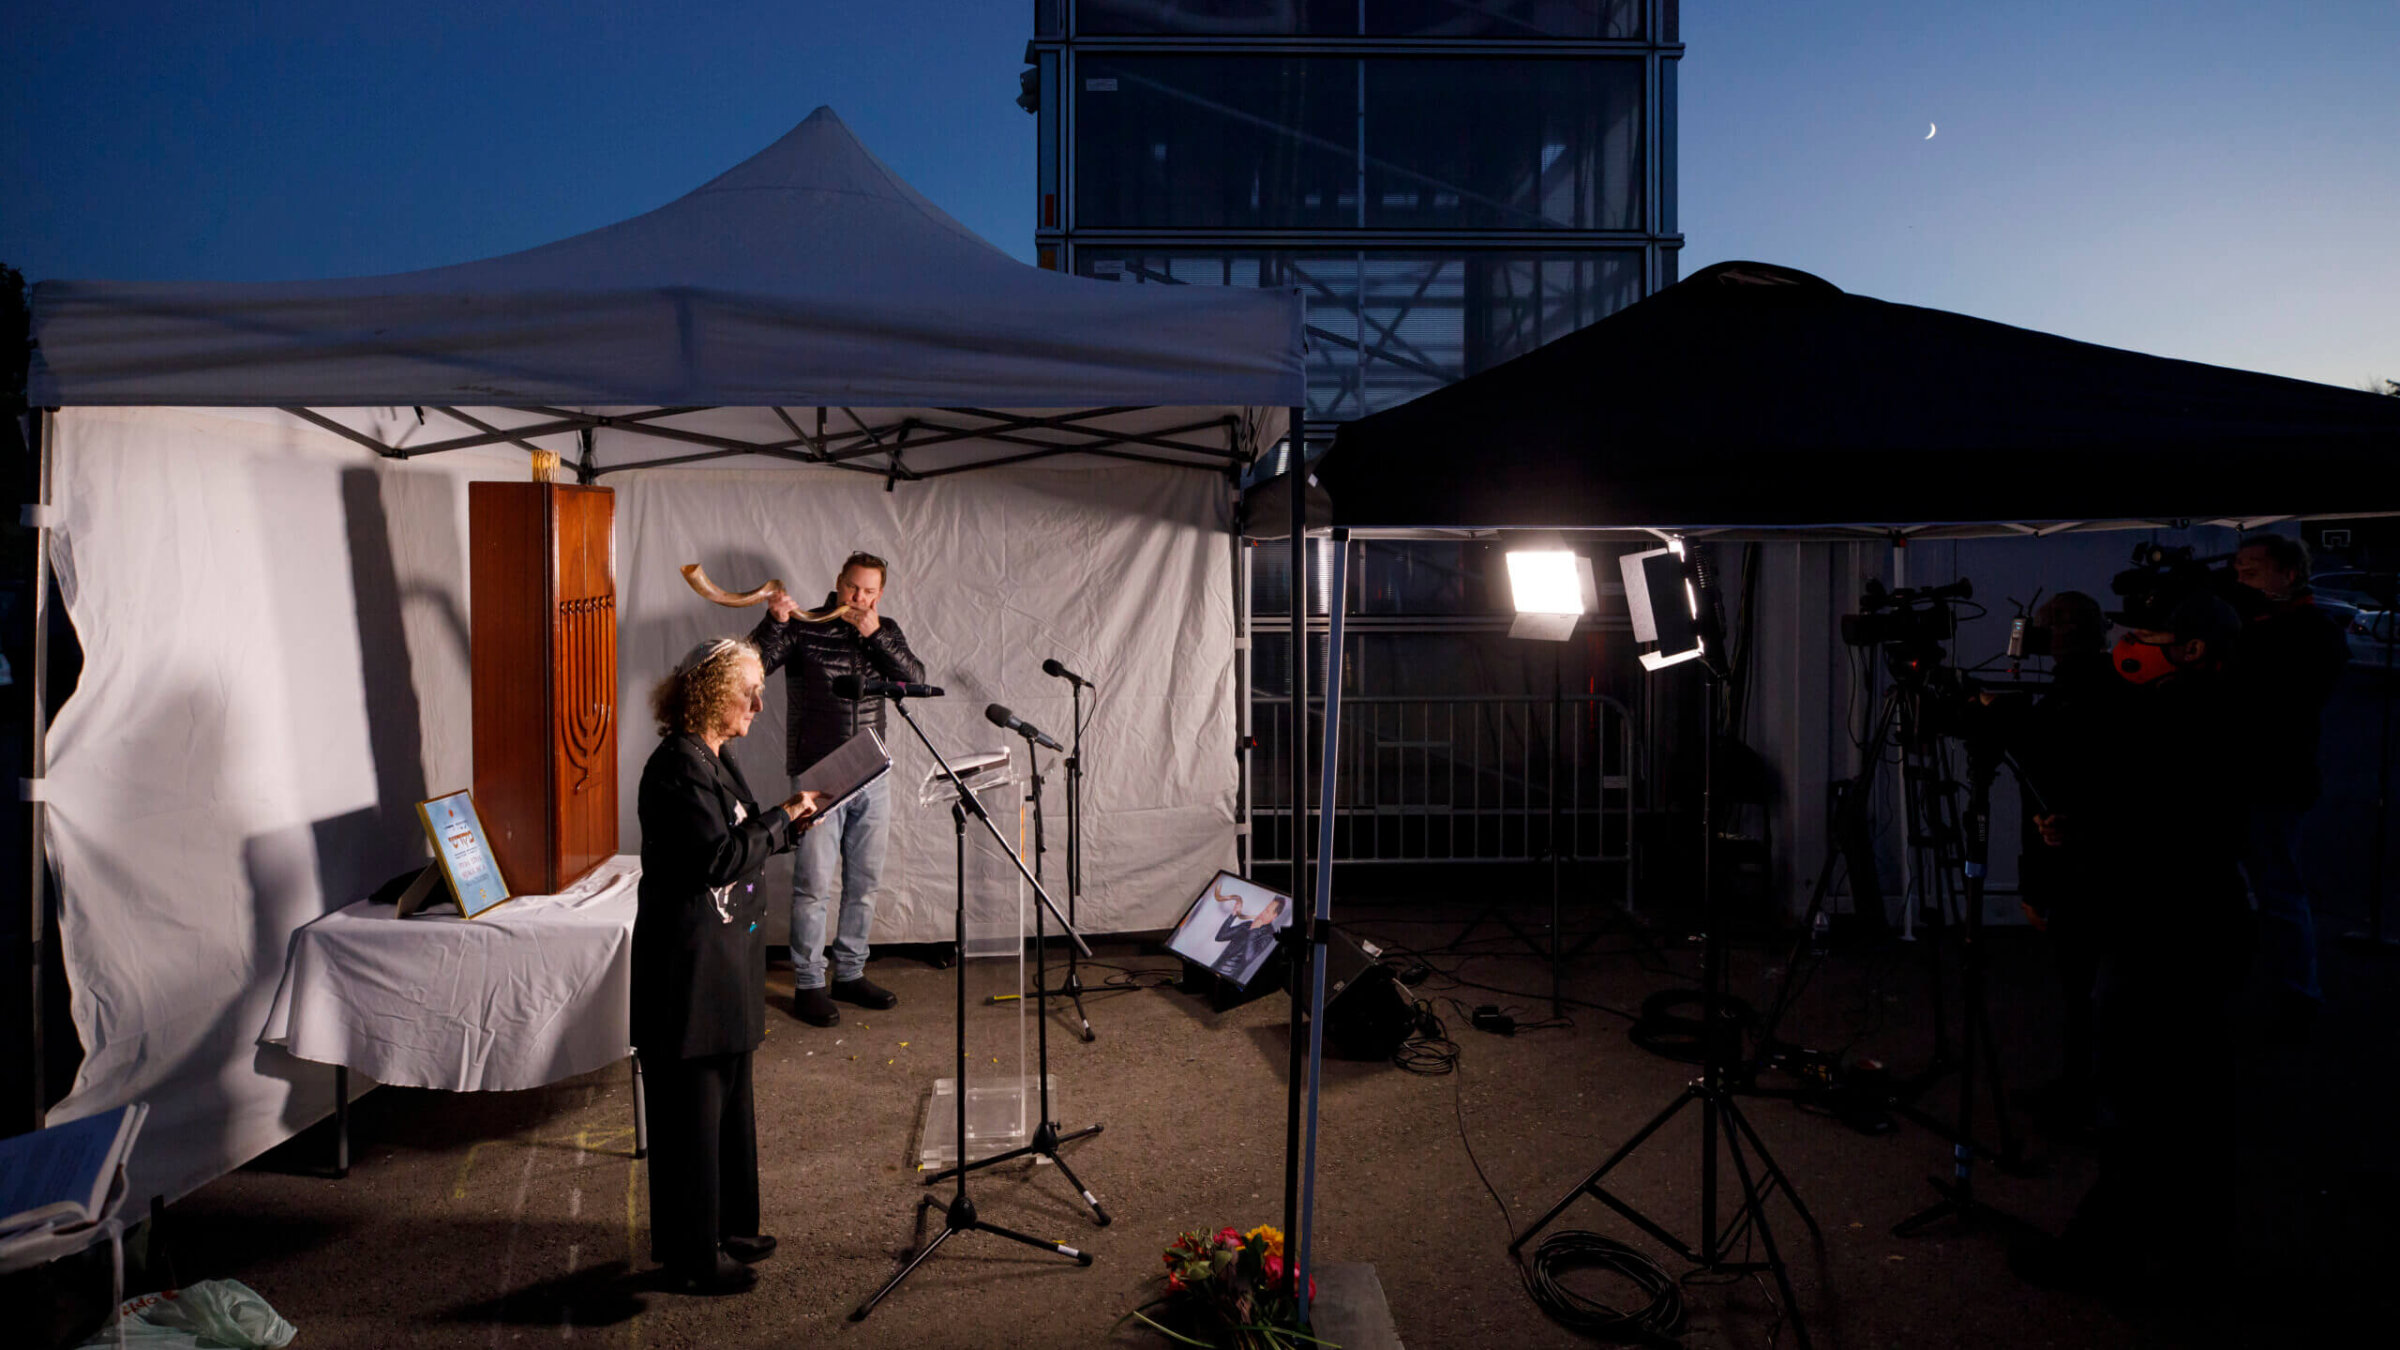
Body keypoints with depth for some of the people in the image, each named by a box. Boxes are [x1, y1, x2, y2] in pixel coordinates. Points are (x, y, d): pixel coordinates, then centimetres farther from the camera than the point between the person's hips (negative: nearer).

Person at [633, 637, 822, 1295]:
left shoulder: (713, 758, 11)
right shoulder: (676, 765, -19)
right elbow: (719, 857, -26)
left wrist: (789, 825, 4)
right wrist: (781, 817, -17)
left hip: (724, 955, 10)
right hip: (689, 963, -10)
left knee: (728, 1097, 19)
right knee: (692, 1105, 2)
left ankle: (725, 1227, 33)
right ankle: (692, 1256, 15)